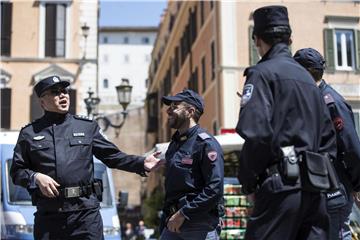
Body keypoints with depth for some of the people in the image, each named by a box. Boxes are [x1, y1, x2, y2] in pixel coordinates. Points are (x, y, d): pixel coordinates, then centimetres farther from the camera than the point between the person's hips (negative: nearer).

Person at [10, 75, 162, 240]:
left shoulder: (87, 127, 11)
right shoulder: (29, 133, 10)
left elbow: (113, 156, 10)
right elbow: (16, 171, 9)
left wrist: (141, 164, -2)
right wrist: (36, 177, -10)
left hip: (86, 213, 0)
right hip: (47, 215, 1)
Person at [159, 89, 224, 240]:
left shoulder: (206, 144, -10)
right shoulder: (174, 143, 16)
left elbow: (215, 188, -19)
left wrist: (183, 214, -18)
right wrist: (168, 216, 13)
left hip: (200, 226, -7)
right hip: (173, 224, 8)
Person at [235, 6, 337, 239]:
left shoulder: (262, 73, -2)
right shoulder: (308, 78, 21)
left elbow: (255, 132, -16)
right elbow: (329, 138, 20)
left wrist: (248, 181, -5)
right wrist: (319, 176, 19)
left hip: (282, 186, -7)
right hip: (315, 187, 8)